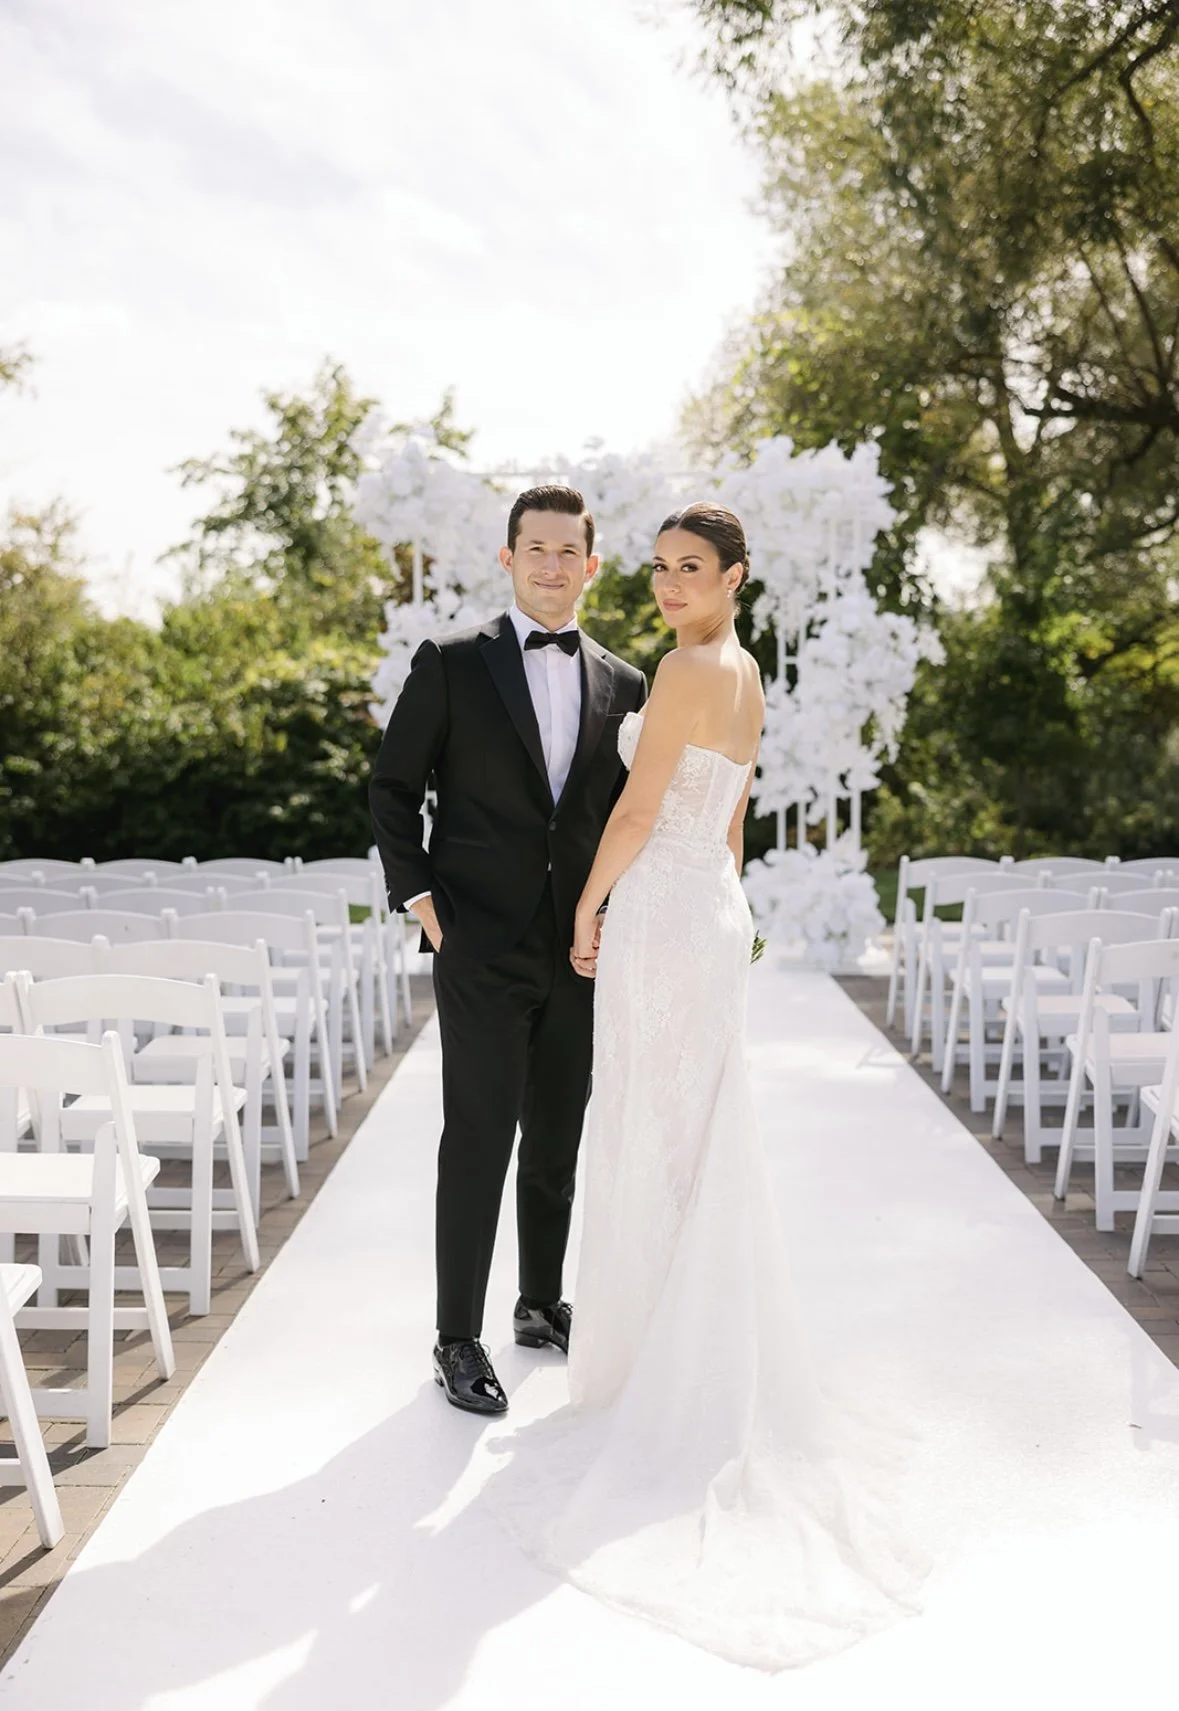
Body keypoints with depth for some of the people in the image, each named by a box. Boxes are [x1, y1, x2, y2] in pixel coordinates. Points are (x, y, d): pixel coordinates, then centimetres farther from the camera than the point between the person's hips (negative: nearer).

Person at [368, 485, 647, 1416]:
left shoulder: (623, 684, 8)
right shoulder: (451, 663, -1)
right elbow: (393, 789, 1)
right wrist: (419, 898, -7)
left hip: (581, 951, 4)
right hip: (482, 946, -4)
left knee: (557, 1140, 14)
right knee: (478, 1140, -1)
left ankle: (544, 1304, 32)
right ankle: (458, 1338, 12)